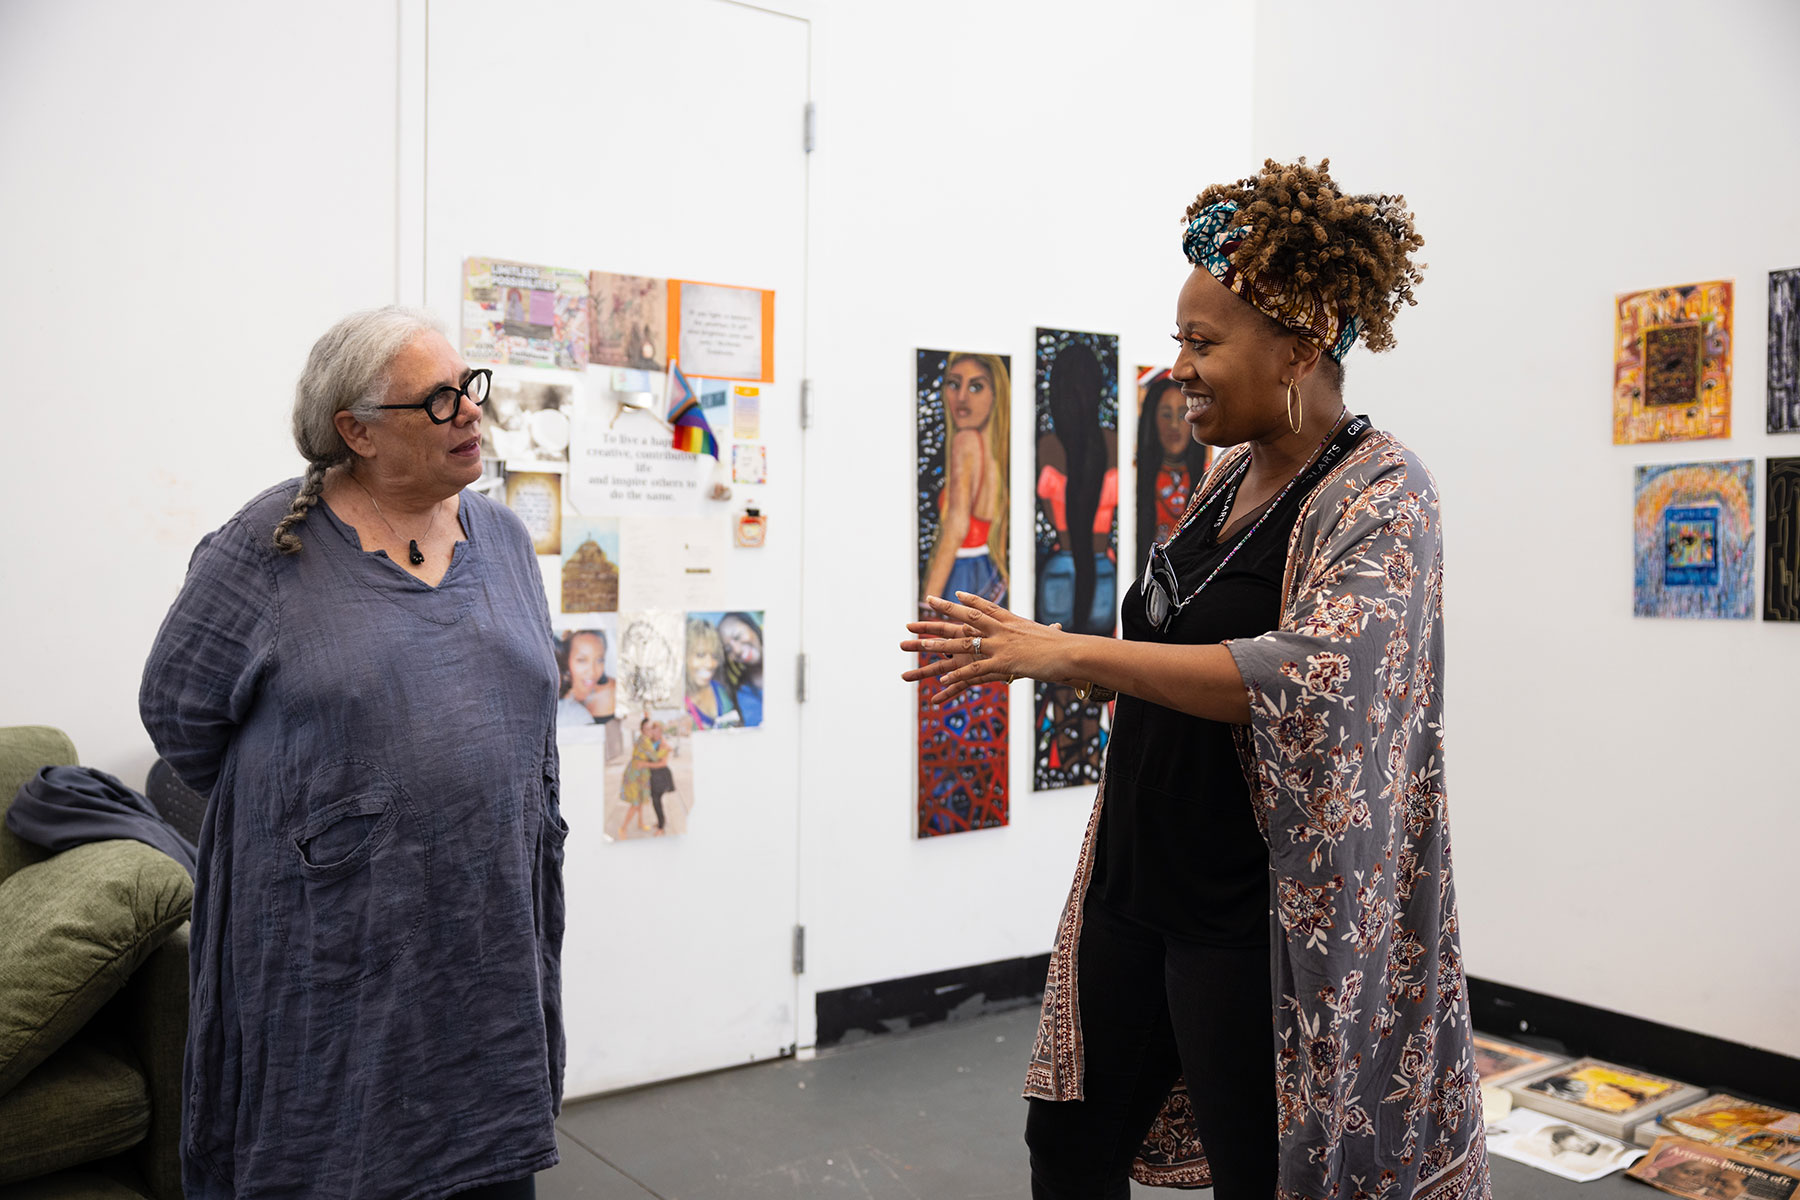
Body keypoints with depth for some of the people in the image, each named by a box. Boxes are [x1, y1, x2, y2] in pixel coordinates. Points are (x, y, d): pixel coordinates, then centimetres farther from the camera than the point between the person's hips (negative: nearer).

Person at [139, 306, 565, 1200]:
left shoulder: (502, 539, 8)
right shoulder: (272, 546, -8)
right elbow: (179, 709, 0)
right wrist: (289, 819, 5)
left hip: (490, 919, 4)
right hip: (331, 936, -4)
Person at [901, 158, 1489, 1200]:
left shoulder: (1383, 494, -15)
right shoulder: (1234, 478, 9)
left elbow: (1307, 676, -31)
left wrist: (1066, 651, -28)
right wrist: (1020, 652, 5)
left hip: (1256, 917, -8)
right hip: (1138, 882, 8)